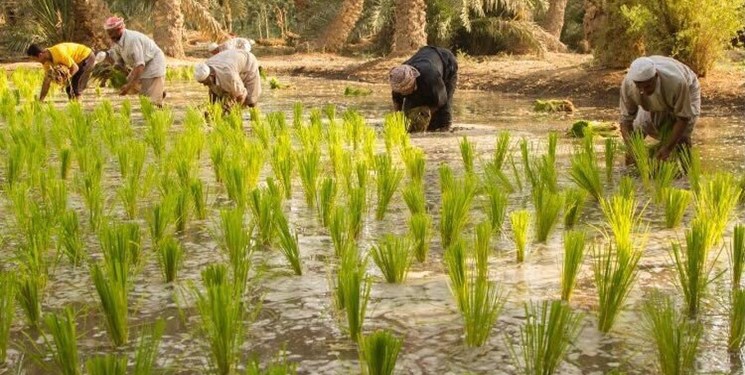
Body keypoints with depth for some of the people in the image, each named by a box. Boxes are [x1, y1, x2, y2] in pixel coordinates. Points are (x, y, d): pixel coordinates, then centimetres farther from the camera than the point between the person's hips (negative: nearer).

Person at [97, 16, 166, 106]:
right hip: (143, 67, 9)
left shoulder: (132, 39, -31)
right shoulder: (116, 42, -4)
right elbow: (119, 63, 2)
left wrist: (129, 85, -36)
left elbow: (140, 65, -34)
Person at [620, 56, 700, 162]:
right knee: (639, 126, -12)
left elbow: (683, 118, -32)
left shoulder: (676, 81, -45)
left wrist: (668, 148, -37)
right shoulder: (628, 84, -37)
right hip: (657, 103, 4)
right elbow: (626, 119, -28)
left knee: (681, 140, -18)